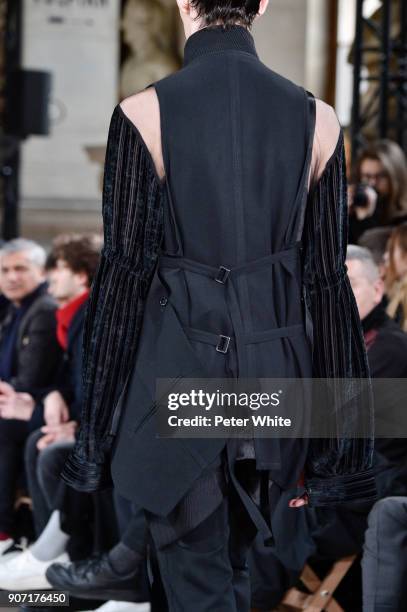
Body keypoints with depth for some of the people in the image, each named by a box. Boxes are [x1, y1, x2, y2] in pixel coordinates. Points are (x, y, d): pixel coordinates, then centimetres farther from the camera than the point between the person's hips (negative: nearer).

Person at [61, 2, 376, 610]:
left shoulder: (144, 114, -9)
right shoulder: (316, 118, 1)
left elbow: (123, 272, -8)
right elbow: (328, 279, 2)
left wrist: (97, 433, -1)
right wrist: (326, 445, 9)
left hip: (180, 370, -4)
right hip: (277, 371, 4)